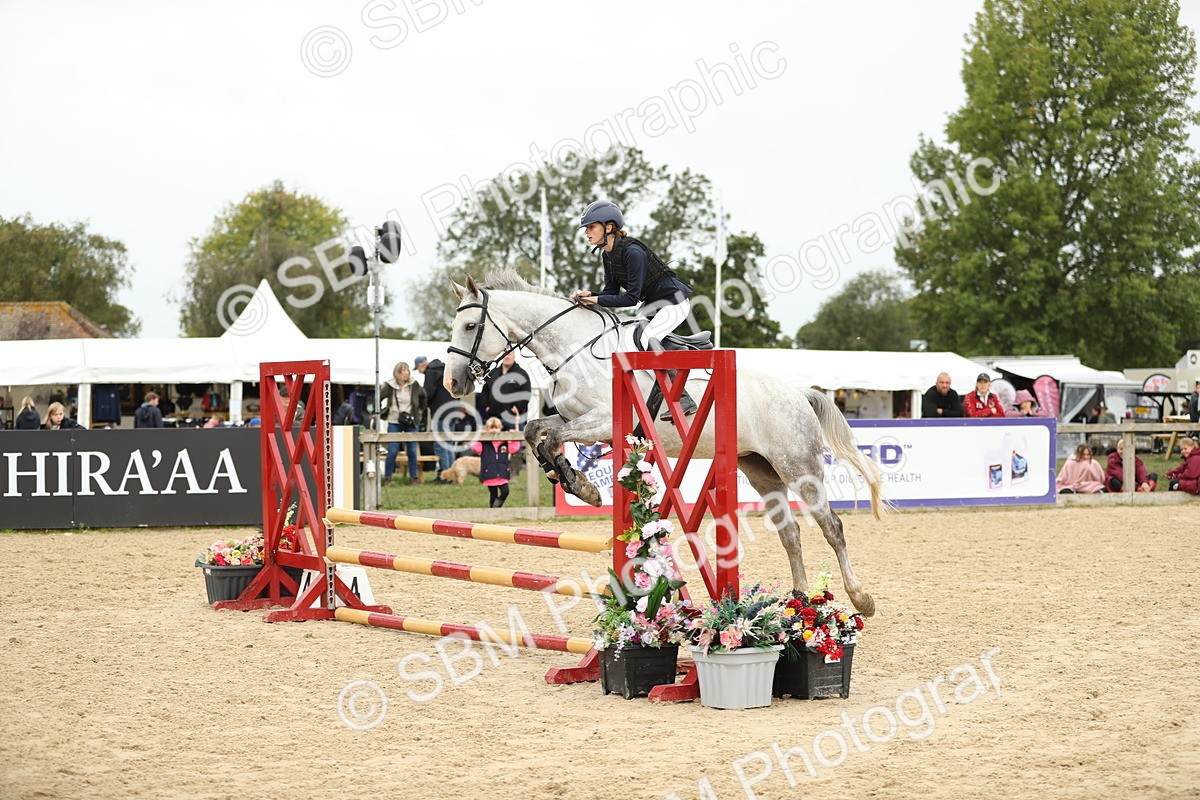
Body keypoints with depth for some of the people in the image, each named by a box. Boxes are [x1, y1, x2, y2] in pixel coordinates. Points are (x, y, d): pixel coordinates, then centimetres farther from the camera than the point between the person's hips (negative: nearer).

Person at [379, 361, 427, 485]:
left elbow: (423, 396, 15)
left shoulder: (414, 385, -3)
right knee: (392, 452, -5)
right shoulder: (390, 386, -7)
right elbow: (378, 398, 4)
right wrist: (382, 412, 3)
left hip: (410, 423, 2)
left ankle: (414, 477, 11)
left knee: (412, 451, 2)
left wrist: (420, 410, 13)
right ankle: (387, 478, 5)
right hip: (394, 423, -2)